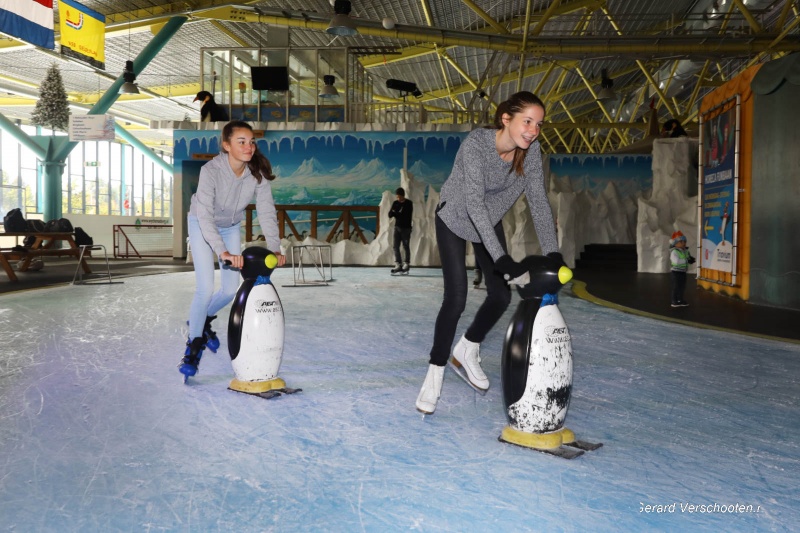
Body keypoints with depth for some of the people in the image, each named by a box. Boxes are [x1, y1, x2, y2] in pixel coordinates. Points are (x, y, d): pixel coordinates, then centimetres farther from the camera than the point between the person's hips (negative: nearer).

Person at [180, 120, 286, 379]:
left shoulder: (258, 172, -23)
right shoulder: (211, 170, -34)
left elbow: (267, 212, -23)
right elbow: (205, 215, -41)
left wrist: (274, 248, -34)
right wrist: (223, 252, -52)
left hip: (231, 227, 4)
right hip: (202, 225, -4)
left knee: (231, 289, 4)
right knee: (205, 289, -13)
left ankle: (203, 320, 35)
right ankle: (194, 345, 7)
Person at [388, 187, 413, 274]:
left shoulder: (409, 203, -4)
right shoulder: (395, 203, 8)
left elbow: (407, 216, -13)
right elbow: (390, 215, 3)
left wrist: (395, 214, -10)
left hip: (406, 228, -4)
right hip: (397, 227, 4)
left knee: (406, 247, 1)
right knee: (396, 246, -3)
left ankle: (406, 264, 11)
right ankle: (398, 265, -2)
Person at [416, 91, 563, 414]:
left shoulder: (531, 151, -17)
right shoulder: (476, 144, -33)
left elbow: (539, 202, -17)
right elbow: (474, 203, -40)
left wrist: (552, 252, -27)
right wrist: (500, 257, -46)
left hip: (490, 222, 5)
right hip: (454, 219, -5)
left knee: (501, 295, 1)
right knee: (456, 299, -12)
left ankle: (467, 351, 26)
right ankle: (435, 371, 6)